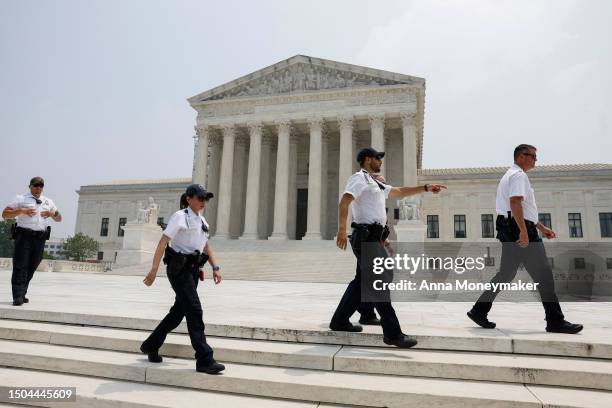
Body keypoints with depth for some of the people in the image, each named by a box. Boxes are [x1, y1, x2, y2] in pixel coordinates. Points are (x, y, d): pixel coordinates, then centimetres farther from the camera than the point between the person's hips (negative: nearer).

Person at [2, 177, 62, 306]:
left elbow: (59, 218, 23)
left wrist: (51, 214, 1)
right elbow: (5, 214, 2)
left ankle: (22, 294, 19)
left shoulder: (48, 201, 19)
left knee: (31, 268, 8)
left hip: (40, 238, 4)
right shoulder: (21, 199, 7)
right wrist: (21, 211, -13)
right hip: (24, 236, -4)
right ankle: (17, 297, -8)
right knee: (20, 267, -7)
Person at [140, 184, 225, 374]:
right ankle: (204, 360, -6)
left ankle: (150, 346, 34)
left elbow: (206, 246, 19)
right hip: (179, 269, -8)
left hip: (193, 270, 9)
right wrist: (154, 269, -22)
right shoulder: (180, 216, -9)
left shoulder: (202, 221, 15)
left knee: (178, 311, 16)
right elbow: (163, 242, -15)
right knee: (194, 311, -11)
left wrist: (215, 268, 9)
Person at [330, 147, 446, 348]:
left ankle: (339, 321, 21)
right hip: (367, 238, -10)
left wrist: (426, 188, 26)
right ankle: (392, 333, -8)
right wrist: (342, 229, -31)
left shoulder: (375, 183, 26)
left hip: (372, 239, 10)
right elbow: (344, 202, -19)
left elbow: (400, 192, 30)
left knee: (361, 282, 13)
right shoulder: (359, 178, -5)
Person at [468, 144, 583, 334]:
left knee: (506, 274, 10)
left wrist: (541, 227, 28)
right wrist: (524, 231, -28)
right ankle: (555, 321, 4)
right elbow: (515, 202, -22)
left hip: (509, 231, 10)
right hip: (519, 228, -10)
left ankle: (479, 311, 9)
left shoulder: (510, 175, 25)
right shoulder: (518, 175, -7)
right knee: (543, 274, -3)